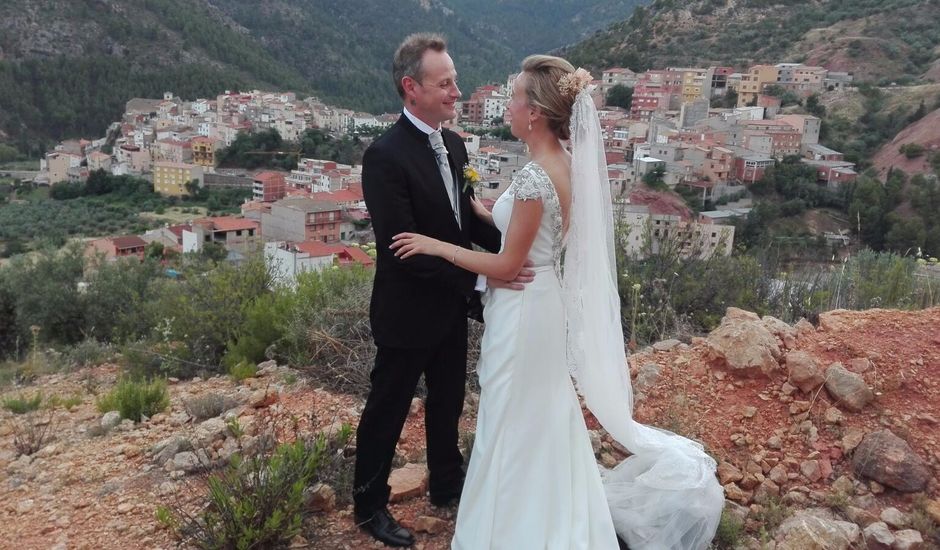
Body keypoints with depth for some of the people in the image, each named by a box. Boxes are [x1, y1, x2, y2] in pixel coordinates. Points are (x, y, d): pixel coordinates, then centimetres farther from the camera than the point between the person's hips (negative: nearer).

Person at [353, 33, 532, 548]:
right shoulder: (385, 156, -23)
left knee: (447, 401, 24)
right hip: (408, 312, -7)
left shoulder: (453, 144, 2)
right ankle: (369, 504, 33)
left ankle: (447, 484, 46)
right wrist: (482, 277, -28)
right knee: (387, 410, 12)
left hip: (451, 307, 8)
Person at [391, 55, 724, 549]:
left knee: (514, 426, 10)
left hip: (523, 311, -9)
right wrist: (482, 211, 10)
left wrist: (437, 246, -15)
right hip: (544, 301, 9)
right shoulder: (566, 162, 1)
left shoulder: (534, 176, -27)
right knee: (541, 418, 25)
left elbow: (507, 265, -21)